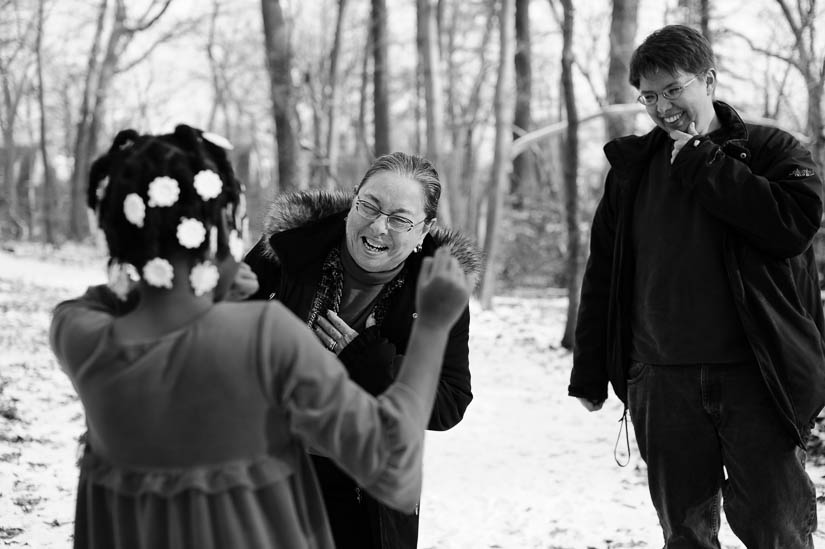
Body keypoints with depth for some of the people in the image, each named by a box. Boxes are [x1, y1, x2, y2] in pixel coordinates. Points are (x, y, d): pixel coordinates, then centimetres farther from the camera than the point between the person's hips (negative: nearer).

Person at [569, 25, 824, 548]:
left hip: (756, 377, -3)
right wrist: (590, 373, 12)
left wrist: (699, 161, -10)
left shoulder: (772, 151, 2)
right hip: (663, 382, 3)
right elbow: (602, 273, 14)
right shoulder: (632, 167, 11)